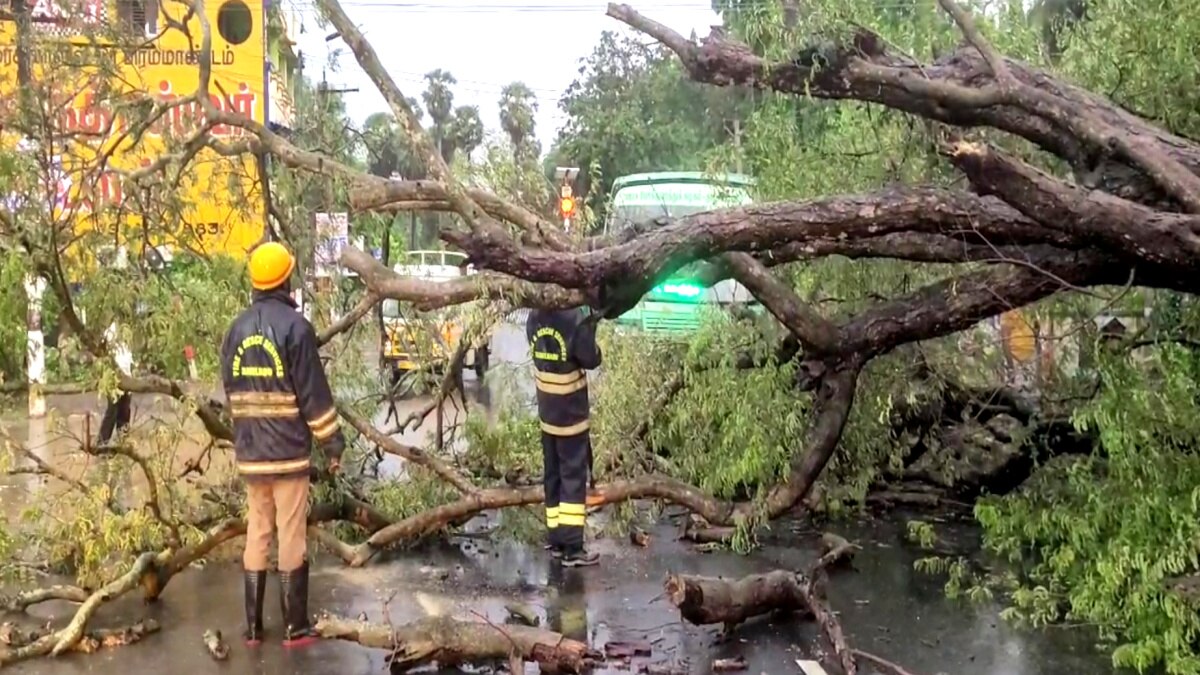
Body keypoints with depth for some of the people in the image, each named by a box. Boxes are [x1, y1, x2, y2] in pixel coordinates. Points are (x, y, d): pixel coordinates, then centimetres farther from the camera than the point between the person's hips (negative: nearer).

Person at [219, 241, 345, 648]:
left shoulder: (237, 328, 8)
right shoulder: (295, 325, -10)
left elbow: (231, 390, 15)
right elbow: (314, 393, -12)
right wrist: (332, 441, -5)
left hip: (249, 452, 6)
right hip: (289, 450, -6)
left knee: (256, 534, 12)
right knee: (292, 537, 1)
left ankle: (253, 627, 15)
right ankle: (295, 628, 6)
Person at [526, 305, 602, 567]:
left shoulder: (535, 317, -1)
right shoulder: (575, 318, -21)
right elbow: (591, 359, -14)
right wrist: (589, 329, 1)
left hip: (547, 412, 6)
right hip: (571, 412, -6)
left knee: (553, 475, 14)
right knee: (573, 477, -1)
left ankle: (555, 539, 21)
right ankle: (572, 547, -1)